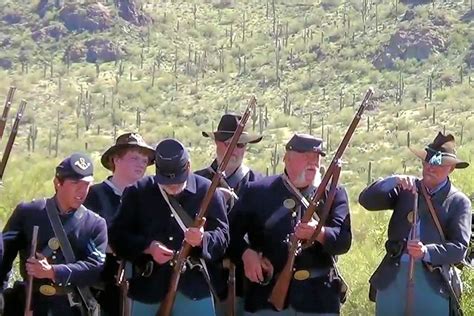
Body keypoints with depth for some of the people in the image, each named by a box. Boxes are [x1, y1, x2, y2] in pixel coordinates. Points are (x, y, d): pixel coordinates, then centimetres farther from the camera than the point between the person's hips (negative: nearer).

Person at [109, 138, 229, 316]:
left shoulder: (207, 191, 1)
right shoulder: (137, 192, 3)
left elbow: (223, 235, 0)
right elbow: (117, 236, 2)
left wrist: (203, 240, -22)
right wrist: (148, 247, -14)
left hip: (195, 290, -1)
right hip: (149, 289, 1)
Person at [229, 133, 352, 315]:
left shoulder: (333, 194, 5)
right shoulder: (257, 192, 4)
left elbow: (344, 240, -6)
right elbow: (232, 230, 8)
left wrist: (319, 233, -27)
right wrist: (246, 253, -11)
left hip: (319, 298, 1)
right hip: (267, 296, 0)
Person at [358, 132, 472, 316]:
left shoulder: (459, 202, 3)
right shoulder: (405, 190, 10)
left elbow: (459, 248, -5)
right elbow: (366, 200, 0)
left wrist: (427, 252, -23)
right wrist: (393, 181, -16)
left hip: (433, 282, -2)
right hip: (392, 277, 2)